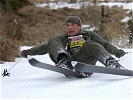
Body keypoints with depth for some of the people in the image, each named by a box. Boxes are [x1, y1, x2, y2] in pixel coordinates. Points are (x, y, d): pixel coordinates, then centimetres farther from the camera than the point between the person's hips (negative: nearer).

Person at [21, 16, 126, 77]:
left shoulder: (89, 35, 28)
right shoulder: (63, 39, 33)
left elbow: (105, 44, 19)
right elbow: (45, 47, 25)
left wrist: (116, 52, -2)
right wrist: (30, 52, 10)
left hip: (85, 62, -2)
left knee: (89, 44, -29)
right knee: (52, 41, -14)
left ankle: (111, 63, -51)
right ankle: (63, 61, -46)